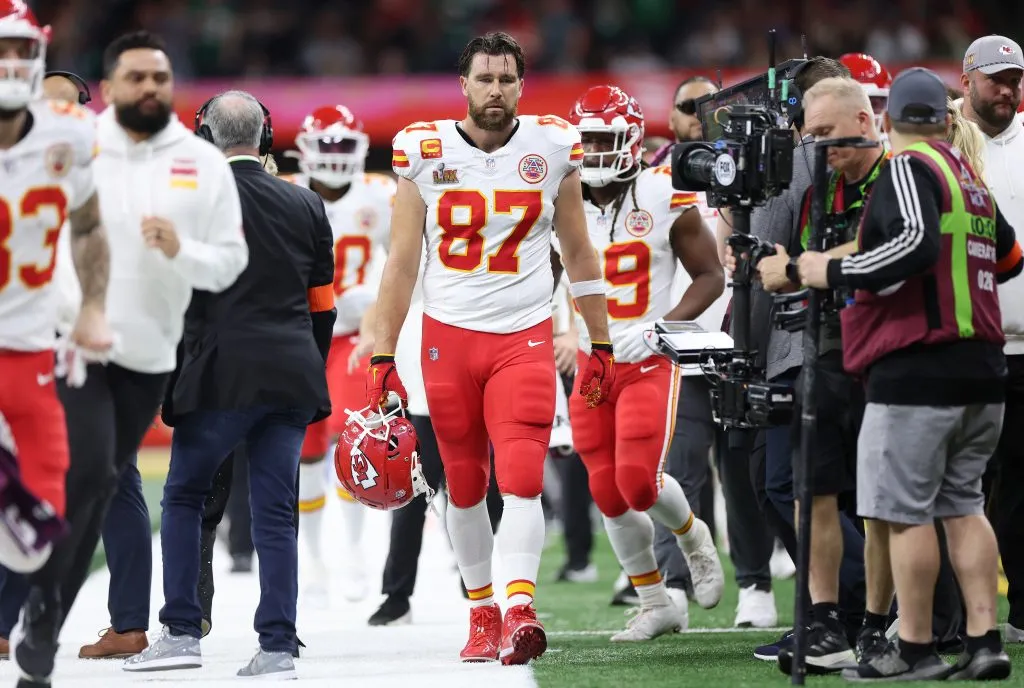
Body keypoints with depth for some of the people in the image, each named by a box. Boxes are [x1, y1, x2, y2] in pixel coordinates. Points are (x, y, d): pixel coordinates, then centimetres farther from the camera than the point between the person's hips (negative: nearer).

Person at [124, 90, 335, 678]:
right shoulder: (306, 206, 11)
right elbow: (324, 307, 14)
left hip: (222, 375, -4)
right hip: (293, 376, 4)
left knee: (184, 496, 10)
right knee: (276, 509, 5)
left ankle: (182, 632, 4)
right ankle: (279, 646, 0)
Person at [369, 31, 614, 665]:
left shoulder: (552, 149, 2)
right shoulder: (425, 154, 0)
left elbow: (579, 253, 11)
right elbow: (403, 262, 5)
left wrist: (601, 345, 11)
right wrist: (383, 356, 3)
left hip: (524, 338, -1)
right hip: (448, 336, 1)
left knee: (522, 480, -15)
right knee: (465, 486, 8)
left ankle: (519, 610, -23)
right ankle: (482, 613, 20)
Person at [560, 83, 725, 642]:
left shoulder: (665, 198, -9)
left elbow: (710, 277, -4)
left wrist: (658, 328, -17)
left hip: (648, 361, -4)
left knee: (639, 482, -17)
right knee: (609, 493, 4)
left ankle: (692, 536, 17)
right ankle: (655, 606, 19)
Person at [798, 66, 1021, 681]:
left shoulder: (910, 170, -8)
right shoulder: (972, 180, 16)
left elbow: (918, 243, -23)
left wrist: (835, 272, -16)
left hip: (918, 370, -8)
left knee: (905, 509, -3)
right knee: (961, 505, 13)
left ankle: (915, 649, -2)